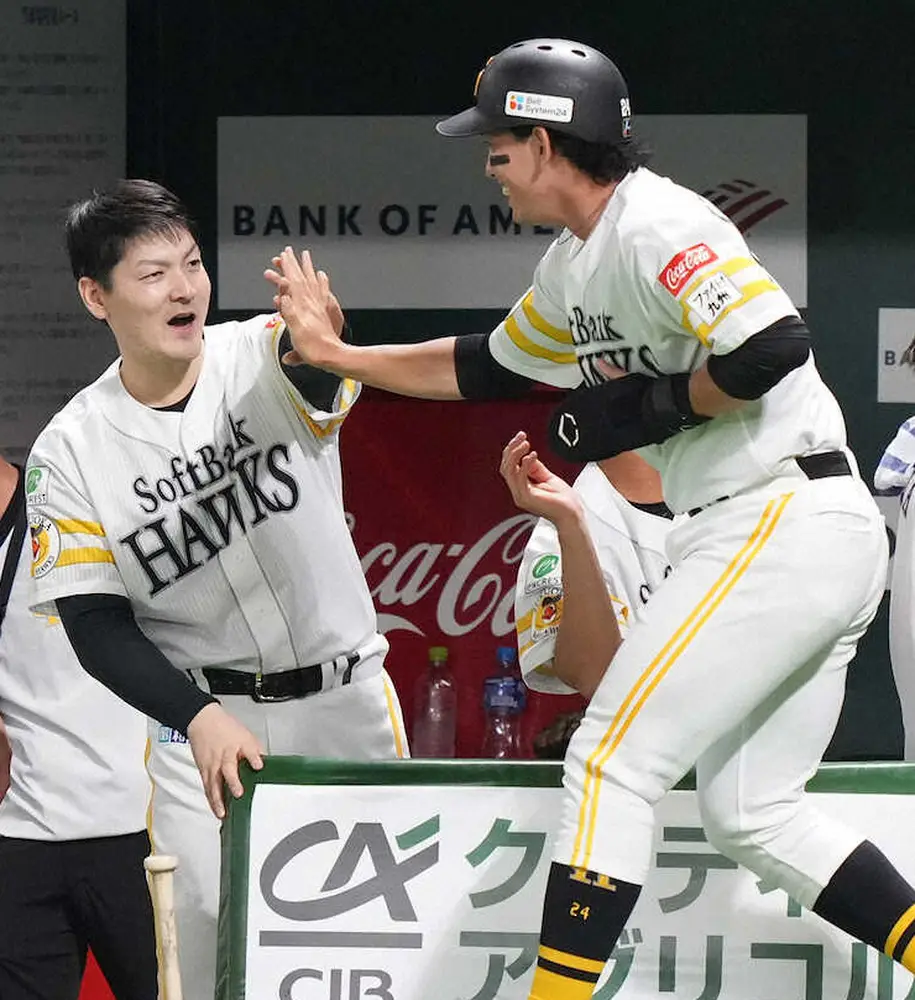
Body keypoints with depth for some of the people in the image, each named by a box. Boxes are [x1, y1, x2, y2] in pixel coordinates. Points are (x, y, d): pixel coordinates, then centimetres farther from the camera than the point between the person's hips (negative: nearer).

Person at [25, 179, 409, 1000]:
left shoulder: (262, 358, -11)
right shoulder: (70, 453, -8)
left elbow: (316, 385, -36)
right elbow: (95, 626, -9)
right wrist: (199, 717, -25)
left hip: (349, 703, 0)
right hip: (203, 715, 0)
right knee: (206, 923, -12)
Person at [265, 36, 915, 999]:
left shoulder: (657, 226, -15)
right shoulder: (574, 264, 17)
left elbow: (770, 351, -27)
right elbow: (484, 368, 30)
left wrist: (648, 407, -13)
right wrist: (336, 353, 26)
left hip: (784, 520, -10)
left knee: (611, 764, -8)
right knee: (748, 811, 13)